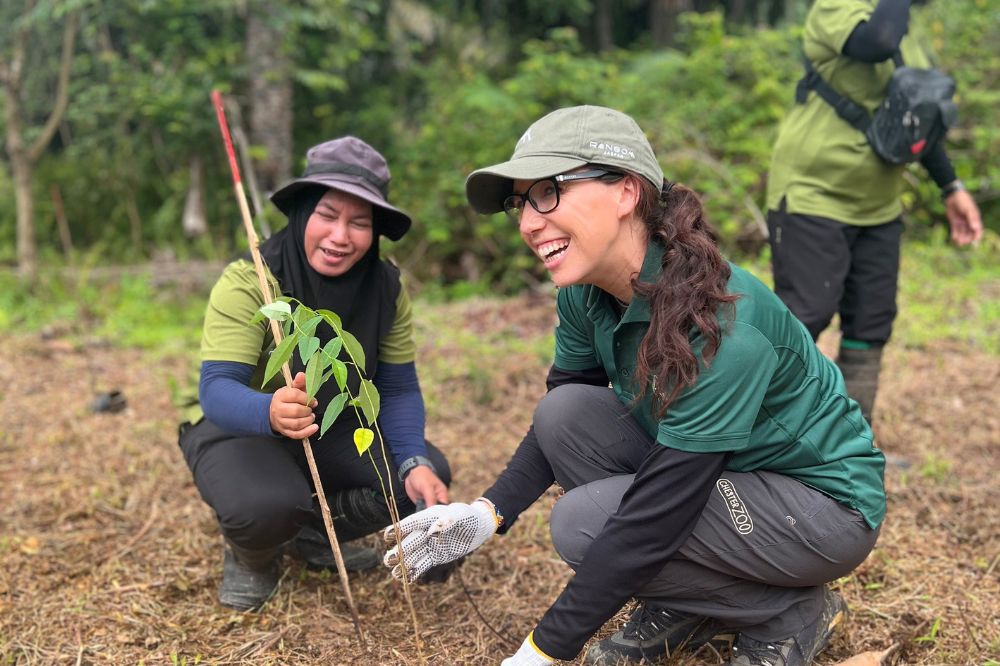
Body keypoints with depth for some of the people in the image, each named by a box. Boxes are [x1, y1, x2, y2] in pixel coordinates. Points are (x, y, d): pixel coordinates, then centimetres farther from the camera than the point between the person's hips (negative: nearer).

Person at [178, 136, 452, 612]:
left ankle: (314, 533, 12)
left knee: (430, 476, -16)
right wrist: (269, 412, -58)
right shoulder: (249, 281, -27)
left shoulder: (386, 287, -13)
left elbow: (399, 389, -9)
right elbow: (215, 389, -35)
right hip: (239, 430, -5)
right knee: (270, 502, -37)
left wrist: (415, 462, -28)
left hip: (334, 430, 5)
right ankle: (250, 555, 3)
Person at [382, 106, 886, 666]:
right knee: (566, 412, -12)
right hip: (711, 476, 7)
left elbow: (657, 513, -32)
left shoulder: (720, 325, -33)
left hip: (827, 502, -7)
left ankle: (795, 614, -2)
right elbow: (560, 421, 4)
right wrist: (489, 513, -14)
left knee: (585, 522, -23)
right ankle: (684, 613, 2)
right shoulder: (586, 294, -10)